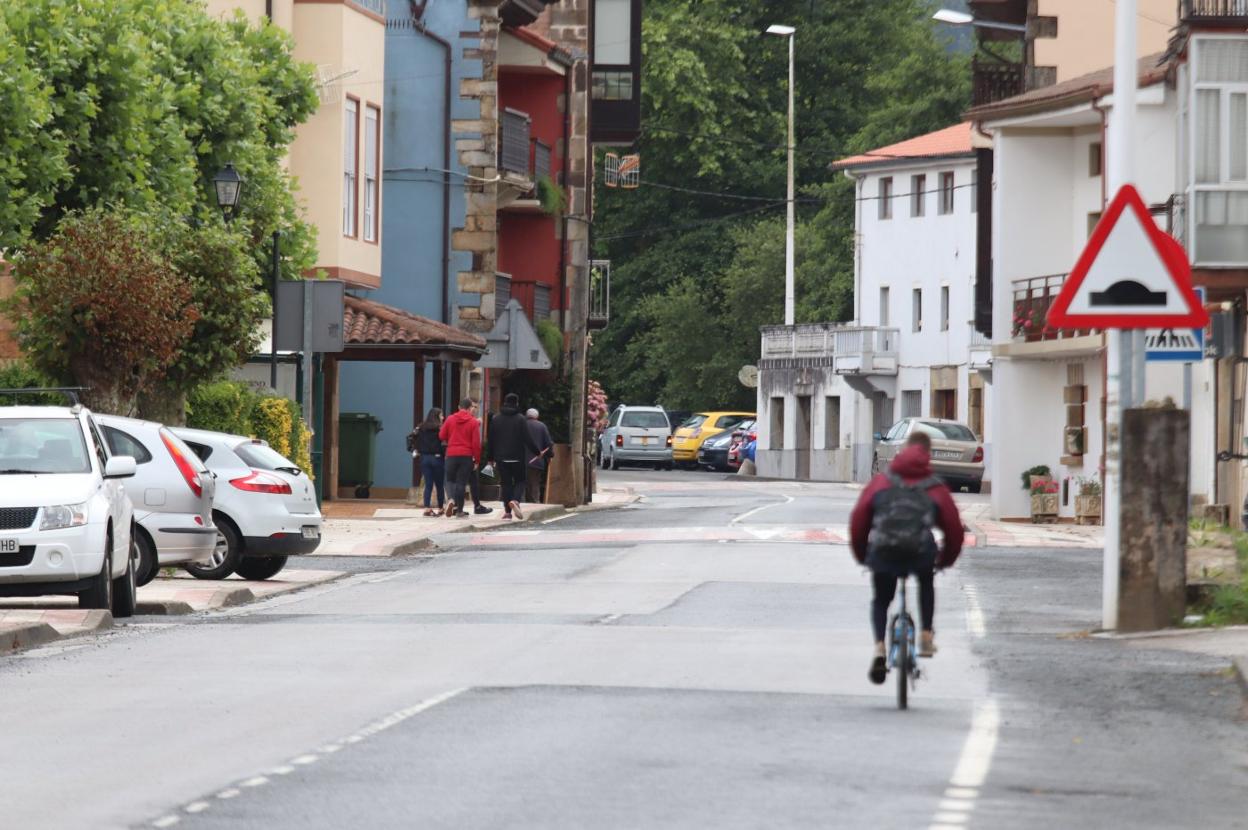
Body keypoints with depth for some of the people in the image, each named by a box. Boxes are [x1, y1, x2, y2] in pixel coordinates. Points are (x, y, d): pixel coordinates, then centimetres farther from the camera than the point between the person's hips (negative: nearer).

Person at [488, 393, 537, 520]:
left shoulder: (495, 419, 4)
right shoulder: (520, 419, -7)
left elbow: (491, 439, 7)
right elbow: (527, 438, -8)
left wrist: (491, 458, 13)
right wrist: (536, 452, 4)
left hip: (501, 457, 2)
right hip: (517, 457, -2)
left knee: (506, 483, 8)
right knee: (519, 481, 8)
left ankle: (507, 511, 4)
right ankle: (515, 501, -19)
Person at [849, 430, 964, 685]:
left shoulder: (881, 482, 18)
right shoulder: (936, 488, 16)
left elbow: (858, 518, 14)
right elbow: (954, 527, 18)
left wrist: (861, 555, 28)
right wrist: (946, 559, 35)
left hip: (883, 551, 0)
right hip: (921, 552, 0)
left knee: (880, 600, 21)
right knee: (926, 583, 34)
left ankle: (879, 648, -4)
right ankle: (926, 635, 24)